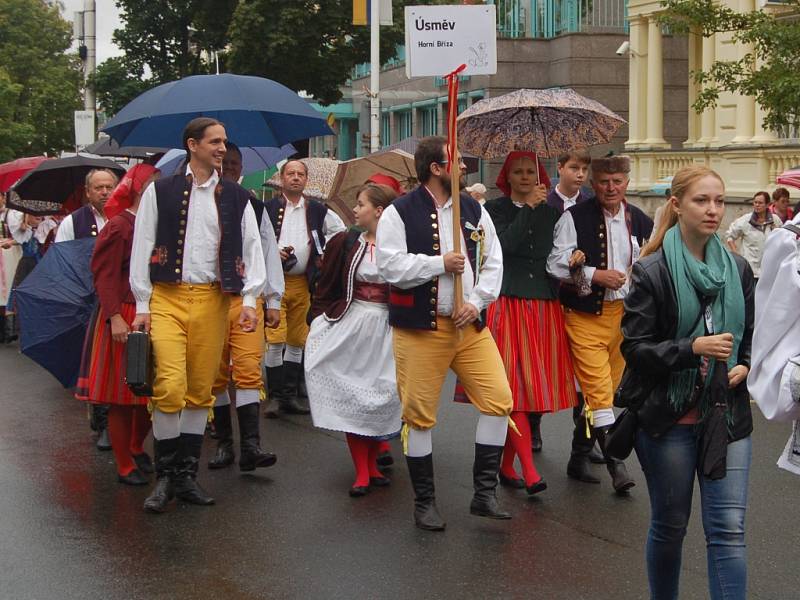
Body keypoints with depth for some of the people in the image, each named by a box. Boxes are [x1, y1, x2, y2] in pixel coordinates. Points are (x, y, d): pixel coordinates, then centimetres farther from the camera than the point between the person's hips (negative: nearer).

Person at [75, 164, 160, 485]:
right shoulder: (118, 226, -9)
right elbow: (104, 275, -13)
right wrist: (115, 317, -22)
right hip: (124, 319, -7)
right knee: (121, 396, 1)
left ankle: (136, 448, 32)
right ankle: (125, 467, 10)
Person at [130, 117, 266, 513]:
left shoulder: (235, 198, 11)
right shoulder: (160, 192, 4)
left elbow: (251, 249, 10)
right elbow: (142, 248, 4)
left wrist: (249, 299, -2)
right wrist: (142, 305, 0)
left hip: (212, 299, 3)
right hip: (168, 298, -3)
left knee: (200, 391, 5)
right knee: (170, 386, -14)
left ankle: (186, 476, 14)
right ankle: (165, 476, 0)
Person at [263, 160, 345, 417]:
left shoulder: (317, 211, 9)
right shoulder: (269, 209, 0)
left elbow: (340, 231, 22)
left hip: (302, 282, 4)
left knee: (297, 341, 8)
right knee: (275, 339, -10)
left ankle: (290, 395, 15)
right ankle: (275, 396, -3)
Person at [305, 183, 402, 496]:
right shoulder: (344, 243, 1)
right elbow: (325, 289, 7)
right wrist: (321, 325, 3)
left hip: (387, 330, -1)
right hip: (349, 326, 1)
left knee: (381, 398, 2)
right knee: (352, 398, -1)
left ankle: (373, 464, 20)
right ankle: (361, 472, 5)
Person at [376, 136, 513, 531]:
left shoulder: (474, 210, 10)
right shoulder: (399, 213, -5)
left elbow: (493, 263, 9)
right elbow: (391, 266, -14)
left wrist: (476, 302, -5)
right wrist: (440, 263, -14)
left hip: (470, 324, 4)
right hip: (420, 328, -4)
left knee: (498, 400, -3)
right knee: (419, 414, 1)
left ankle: (484, 493, 9)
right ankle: (424, 502, 15)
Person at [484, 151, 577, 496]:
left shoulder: (551, 211, 14)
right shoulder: (495, 209, 3)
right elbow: (505, 244, -13)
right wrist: (528, 208, -14)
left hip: (545, 307, 4)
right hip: (508, 305, -4)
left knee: (535, 387, 4)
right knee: (516, 387, -11)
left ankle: (506, 465, 15)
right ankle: (529, 470, -15)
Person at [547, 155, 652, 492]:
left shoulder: (641, 222, 7)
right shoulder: (574, 218, -5)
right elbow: (556, 263, -9)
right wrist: (595, 275, -17)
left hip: (625, 313, 5)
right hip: (586, 313, -5)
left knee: (605, 389, 11)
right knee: (598, 390, -13)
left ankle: (579, 458, 24)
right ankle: (614, 462, -13)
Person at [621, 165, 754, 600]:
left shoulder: (737, 269, 6)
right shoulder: (652, 272, -8)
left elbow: (751, 335, 18)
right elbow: (634, 348, -11)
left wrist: (745, 366, -3)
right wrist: (693, 347, -23)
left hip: (727, 416, 3)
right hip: (670, 417, -3)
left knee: (728, 529, -4)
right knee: (670, 525, 11)